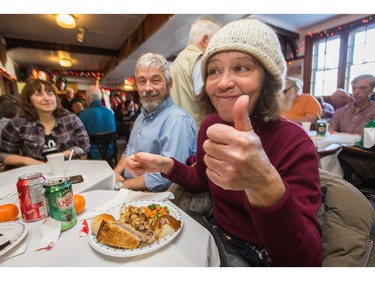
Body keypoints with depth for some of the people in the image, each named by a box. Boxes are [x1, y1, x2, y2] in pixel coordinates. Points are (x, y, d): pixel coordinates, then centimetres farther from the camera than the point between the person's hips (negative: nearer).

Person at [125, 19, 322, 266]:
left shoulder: (295, 144, -23)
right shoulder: (210, 125, -9)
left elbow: (306, 262, -27)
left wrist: (265, 187, -46)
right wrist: (166, 165, -11)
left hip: (260, 258, -3)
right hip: (216, 236, 4)